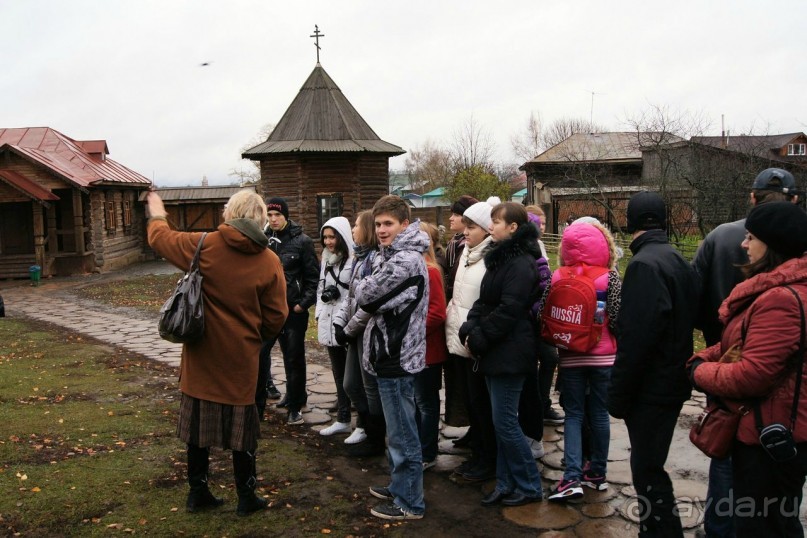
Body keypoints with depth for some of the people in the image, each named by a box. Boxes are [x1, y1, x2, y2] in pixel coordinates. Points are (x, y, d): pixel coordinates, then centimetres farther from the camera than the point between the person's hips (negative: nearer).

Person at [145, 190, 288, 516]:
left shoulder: (203, 245, -8)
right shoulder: (270, 262, -8)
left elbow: (161, 238, 10)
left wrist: (157, 216, 31)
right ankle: (247, 497, 22)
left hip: (202, 355, 1)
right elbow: (276, 318, -5)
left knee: (198, 425, 15)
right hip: (241, 359, -1)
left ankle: (197, 492, 27)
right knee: (241, 426, 11)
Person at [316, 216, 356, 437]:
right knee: (339, 375, 16)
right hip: (330, 324, 8)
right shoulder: (326, 259, 15)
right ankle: (342, 419, 26)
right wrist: (319, 316, 14)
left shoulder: (354, 261, -14)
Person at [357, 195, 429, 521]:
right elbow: (374, 302, 16)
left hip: (397, 357, -11)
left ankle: (409, 502, 11)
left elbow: (365, 296, -17)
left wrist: (362, 288, 3)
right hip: (393, 352, 11)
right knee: (398, 431, 20)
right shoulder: (395, 256, 14)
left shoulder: (405, 261, -19)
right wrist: (368, 294, -4)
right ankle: (400, 487, 33)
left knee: (402, 434, 0)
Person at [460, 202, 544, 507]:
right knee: (501, 422, 14)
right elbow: (483, 302, 13)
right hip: (494, 352, 9)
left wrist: (478, 337, -14)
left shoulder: (522, 264, -16)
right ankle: (506, 484, 24)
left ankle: (529, 486, 13)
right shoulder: (500, 258, 14)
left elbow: (507, 311, -21)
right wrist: (469, 330, -1)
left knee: (505, 423, -3)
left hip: (510, 353, -9)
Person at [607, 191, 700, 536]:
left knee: (647, 471, -2)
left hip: (651, 388, -10)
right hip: (672, 382, 10)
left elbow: (636, 338, -24)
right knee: (649, 466, 20)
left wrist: (619, 394, -17)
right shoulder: (677, 261, 12)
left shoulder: (644, 264, -19)